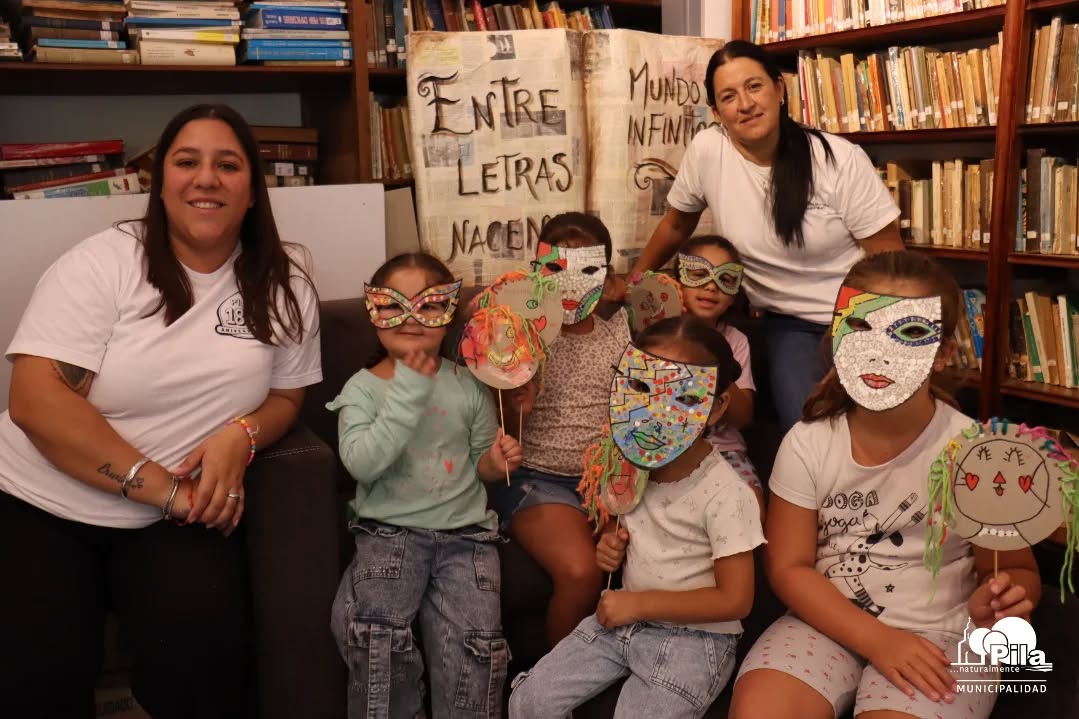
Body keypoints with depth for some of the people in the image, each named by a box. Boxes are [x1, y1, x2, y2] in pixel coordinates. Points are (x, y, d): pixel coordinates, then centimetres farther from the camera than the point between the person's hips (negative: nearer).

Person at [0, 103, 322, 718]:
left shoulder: (283, 282, 2)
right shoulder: (103, 263, -8)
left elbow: (286, 395, 11)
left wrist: (242, 436, -14)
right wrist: (162, 488, -22)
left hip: (173, 521, 2)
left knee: (205, 638, -24)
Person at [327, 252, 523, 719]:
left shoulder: (468, 386, 7)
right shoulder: (362, 388, 0)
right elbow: (362, 464, -17)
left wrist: (496, 462, -6)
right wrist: (409, 390, -18)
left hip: (464, 529, 1)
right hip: (389, 530, -1)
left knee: (470, 640, -21)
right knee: (373, 629, -24)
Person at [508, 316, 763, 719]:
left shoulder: (725, 494, -20)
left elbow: (734, 600, -18)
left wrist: (639, 602, -18)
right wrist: (610, 546, -4)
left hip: (692, 637, -5)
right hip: (624, 617, 6)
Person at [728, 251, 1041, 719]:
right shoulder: (808, 444, -8)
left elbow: (1017, 571, 1)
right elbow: (788, 567, -4)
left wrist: (998, 602, -23)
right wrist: (876, 639, -15)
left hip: (938, 637, -1)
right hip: (830, 622, 2)